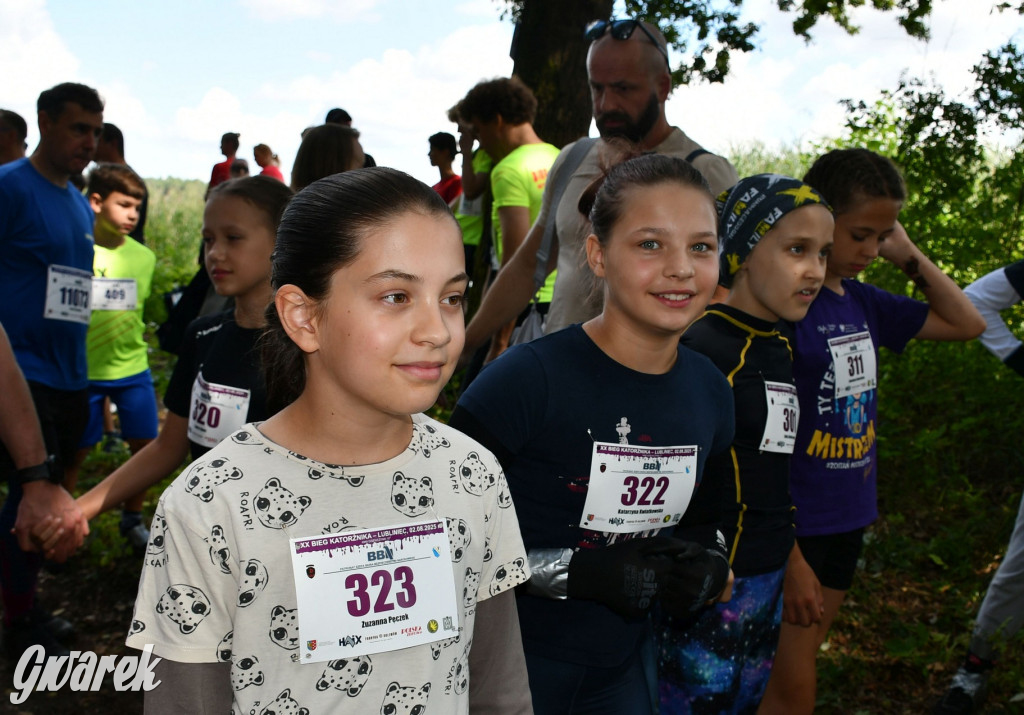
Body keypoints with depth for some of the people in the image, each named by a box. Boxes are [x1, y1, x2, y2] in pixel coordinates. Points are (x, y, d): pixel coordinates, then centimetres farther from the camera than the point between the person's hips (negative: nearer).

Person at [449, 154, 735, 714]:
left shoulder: (710, 391, -2)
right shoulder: (526, 379, -23)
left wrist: (709, 566, -8)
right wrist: (576, 571, -25)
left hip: (623, 666, 6)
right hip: (507, 666, -5)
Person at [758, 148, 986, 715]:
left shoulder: (862, 300, 5)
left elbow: (966, 323, 17)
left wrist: (908, 255, 4)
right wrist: (791, 559, -20)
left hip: (846, 519, 7)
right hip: (791, 524, -7)